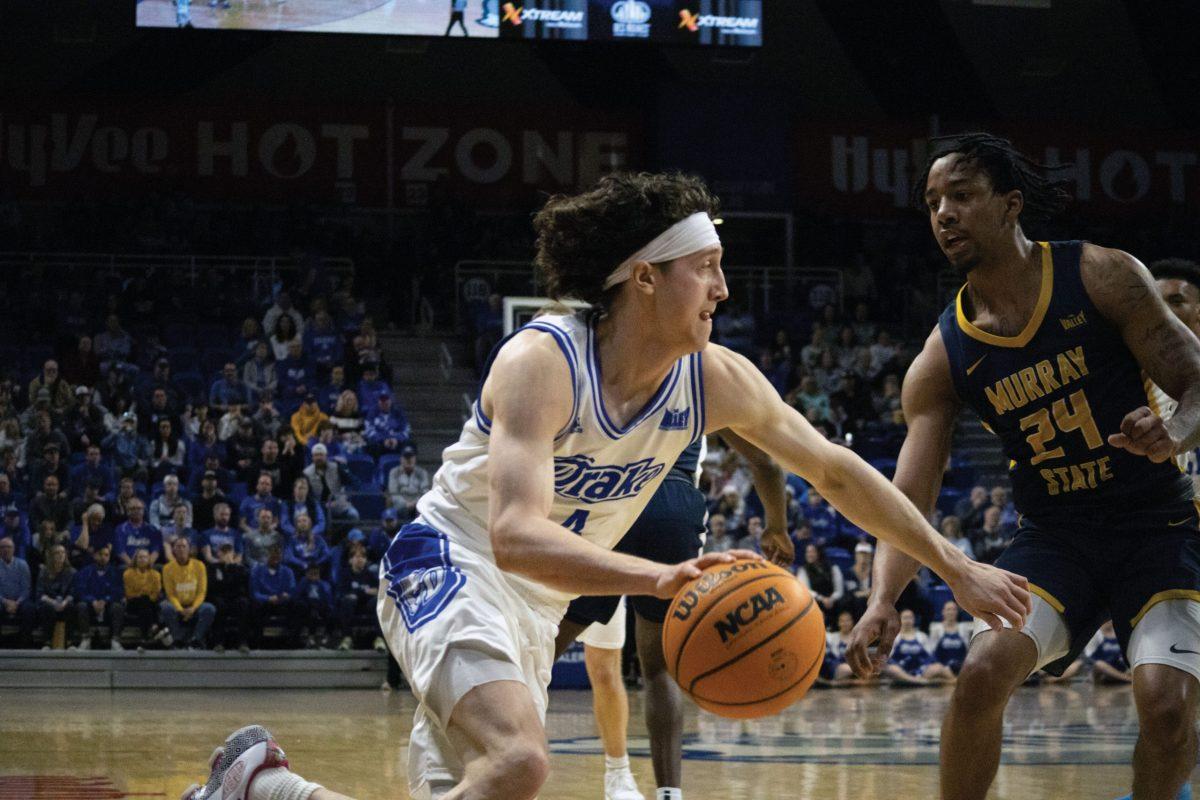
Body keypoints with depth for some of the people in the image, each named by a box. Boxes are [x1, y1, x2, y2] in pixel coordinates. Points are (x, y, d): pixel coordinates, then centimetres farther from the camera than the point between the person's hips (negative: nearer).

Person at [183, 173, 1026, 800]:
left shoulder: (717, 380, -6)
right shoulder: (542, 361, -25)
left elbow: (835, 468, 6)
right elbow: (516, 535, -37)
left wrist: (957, 568, 5)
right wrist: (662, 578, -51)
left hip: (537, 603, 8)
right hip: (452, 564, -8)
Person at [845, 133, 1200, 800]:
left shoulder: (1102, 276, -9)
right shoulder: (943, 358, -2)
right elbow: (907, 500, -6)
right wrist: (883, 600, -25)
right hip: (1053, 537, 2)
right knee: (982, 672, -20)